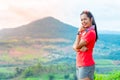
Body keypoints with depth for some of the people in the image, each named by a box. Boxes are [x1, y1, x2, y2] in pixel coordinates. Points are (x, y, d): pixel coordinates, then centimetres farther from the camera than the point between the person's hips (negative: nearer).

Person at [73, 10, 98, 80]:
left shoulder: (91, 32, -14)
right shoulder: (83, 32, 13)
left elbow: (77, 46, -16)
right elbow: (74, 46, 5)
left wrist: (79, 32, -10)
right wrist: (79, 48, -16)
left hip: (86, 66, -9)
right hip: (79, 65, 9)